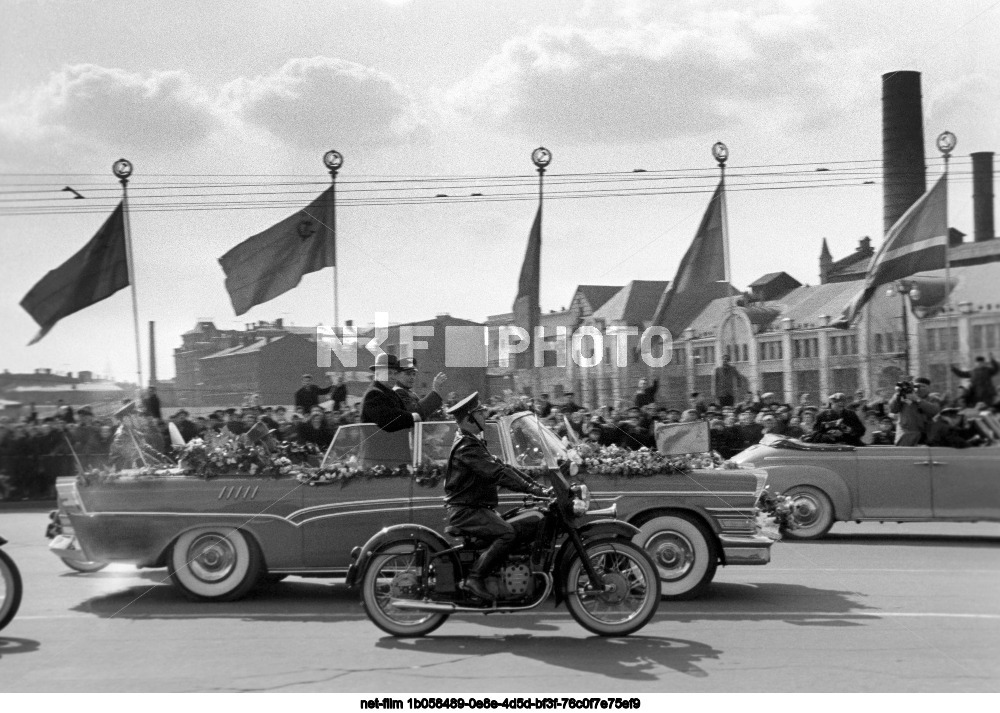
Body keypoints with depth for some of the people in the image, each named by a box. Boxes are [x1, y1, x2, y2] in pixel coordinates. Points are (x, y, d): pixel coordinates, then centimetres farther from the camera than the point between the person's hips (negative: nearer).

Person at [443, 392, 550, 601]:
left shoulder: (474, 443, 20)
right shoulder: (466, 447, -15)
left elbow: (502, 467, 17)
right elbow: (498, 473, -26)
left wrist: (537, 485, 7)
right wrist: (534, 490, -31)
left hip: (479, 509, 10)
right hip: (466, 511, -10)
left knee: (535, 522, 1)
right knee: (507, 533, -31)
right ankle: (474, 578, -27)